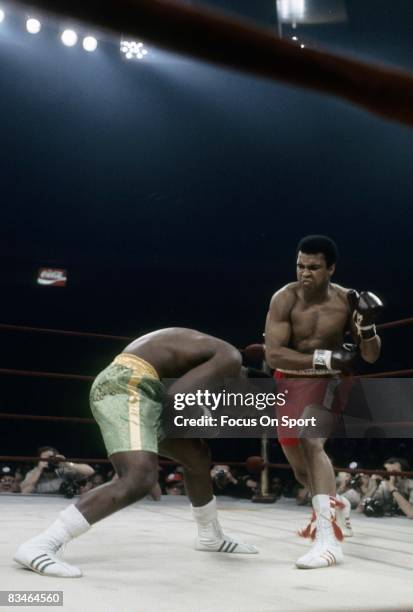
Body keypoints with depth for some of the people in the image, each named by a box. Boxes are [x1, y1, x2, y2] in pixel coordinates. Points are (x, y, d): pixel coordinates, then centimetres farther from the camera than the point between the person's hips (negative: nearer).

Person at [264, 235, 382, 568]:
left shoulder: (346, 301, -13)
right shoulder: (285, 299, -17)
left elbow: (371, 357, -6)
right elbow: (273, 354, -25)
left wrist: (367, 326, -26)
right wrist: (324, 357, -31)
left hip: (327, 381, -2)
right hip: (290, 380, 3)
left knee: (311, 443, -27)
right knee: (297, 460, 16)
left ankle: (329, 540, -29)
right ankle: (331, 504, 47)